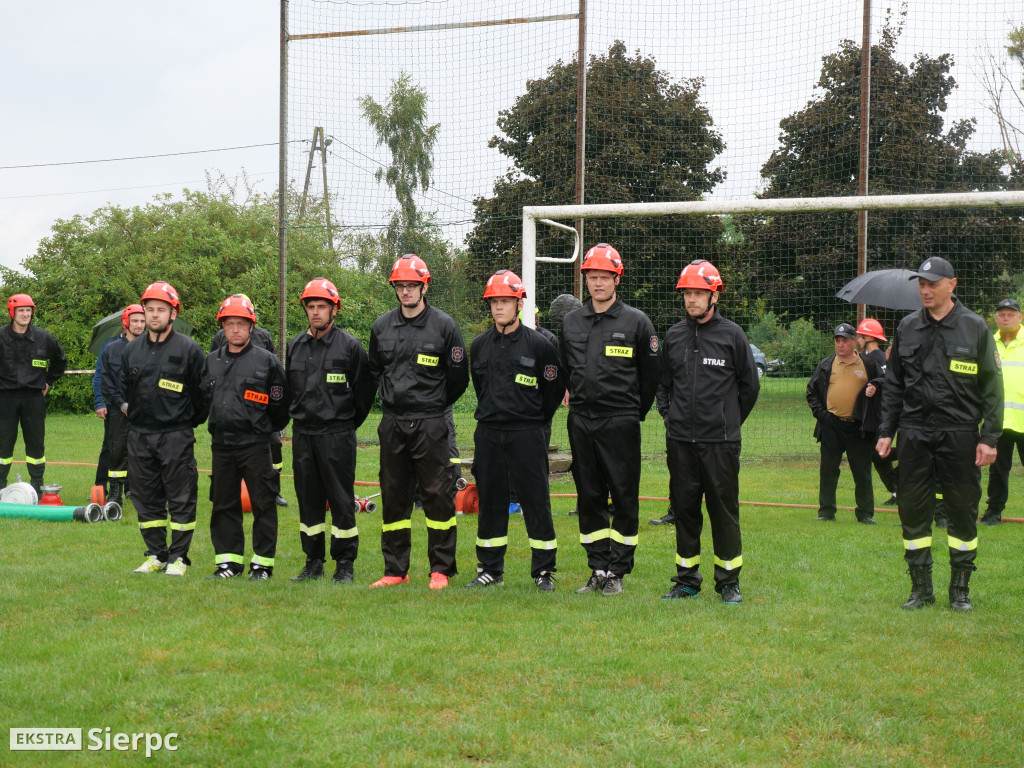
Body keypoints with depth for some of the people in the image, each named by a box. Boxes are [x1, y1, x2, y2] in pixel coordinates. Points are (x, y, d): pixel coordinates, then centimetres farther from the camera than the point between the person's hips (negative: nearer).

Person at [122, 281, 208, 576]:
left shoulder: (189, 350, -3)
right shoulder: (132, 349, 11)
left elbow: (202, 393, 0)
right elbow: (122, 386, 23)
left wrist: (190, 422, 2)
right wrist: (125, 406, 10)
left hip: (176, 437, -5)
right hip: (139, 435, 5)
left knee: (181, 499, -1)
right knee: (146, 498, 9)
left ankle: (178, 557, 7)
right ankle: (155, 555, 19)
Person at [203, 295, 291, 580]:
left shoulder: (267, 361, -2)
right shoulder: (211, 362, 11)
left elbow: (280, 404, 1)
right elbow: (205, 398, 23)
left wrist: (266, 430, 5)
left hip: (256, 445, -5)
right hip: (221, 445, 5)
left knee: (263, 506, -2)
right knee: (224, 506, 9)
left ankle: (262, 563, 5)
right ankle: (229, 561, 17)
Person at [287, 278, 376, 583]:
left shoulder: (349, 345, -3)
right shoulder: (295, 345, 10)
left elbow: (365, 387, 2)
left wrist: (349, 422, 6)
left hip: (337, 435, -5)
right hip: (302, 433, 5)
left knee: (341, 500, -3)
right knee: (308, 499, 8)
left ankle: (345, 564, 5)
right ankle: (313, 562, 16)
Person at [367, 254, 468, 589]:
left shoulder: (443, 325, -3)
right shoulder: (382, 326, 9)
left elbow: (458, 378, 2)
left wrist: (434, 405, 7)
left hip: (430, 423, -4)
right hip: (392, 423, 4)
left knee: (437, 495, -3)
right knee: (393, 497, 7)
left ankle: (441, 569, 4)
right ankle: (395, 569, 15)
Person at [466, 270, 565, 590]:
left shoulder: (539, 345, -3)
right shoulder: (479, 345, 9)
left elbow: (555, 388, 4)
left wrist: (535, 421, 8)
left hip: (527, 435, -4)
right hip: (488, 434, 4)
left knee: (536, 501, -2)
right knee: (490, 501, 8)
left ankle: (544, 571, 6)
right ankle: (490, 569, 17)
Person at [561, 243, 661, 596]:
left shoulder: (636, 322, 0)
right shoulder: (571, 322, 11)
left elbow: (651, 373, 4)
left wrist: (636, 412, 5)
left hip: (620, 422, -4)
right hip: (581, 422, 4)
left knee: (624, 499, -2)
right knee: (589, 498, 7)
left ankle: (617, 572, 5)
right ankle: (598, 570, 14)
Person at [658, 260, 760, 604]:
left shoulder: (732, 334, 0)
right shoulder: (674, 336, 10)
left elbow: (750, 385, 7)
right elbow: (663, 382, 22)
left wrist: (729, 422, 8)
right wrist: (669, 415, 11)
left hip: (720, 441, -3)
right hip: (680, 440, 3)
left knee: (724, 510, 0)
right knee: (684, 508, 8)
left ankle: (729, 581, 8)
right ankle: (687, 579, 17)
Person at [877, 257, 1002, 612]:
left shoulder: (975, 327, 0)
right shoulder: (907, 328, 9)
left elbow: (991, 387, 1)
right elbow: (893, 384, 15)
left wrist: (989, 437, -5)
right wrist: (887, 430, 9)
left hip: (959, 434, -3)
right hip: (914, 433, 3)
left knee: (963, 512, 3)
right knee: (912, 510, 5)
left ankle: (960, 589, 16)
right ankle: (921, 587, 16)